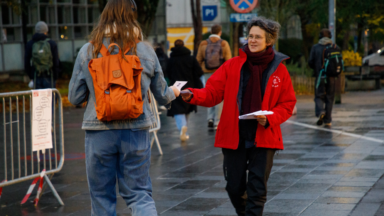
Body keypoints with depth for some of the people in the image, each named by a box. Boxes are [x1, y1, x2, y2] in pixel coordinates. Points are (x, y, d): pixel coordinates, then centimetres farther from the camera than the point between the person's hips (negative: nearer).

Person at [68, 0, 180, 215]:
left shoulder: (87, 51, -2)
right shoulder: (146, 51, 0)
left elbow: (74, 98, 2)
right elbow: (162, 95, 11)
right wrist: (173, 92, 35)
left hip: (99, 133, -1)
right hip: (136, 132, 1)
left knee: (102, 197, 12)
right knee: (140, 193, 8)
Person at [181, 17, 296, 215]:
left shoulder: (279, 69, 1)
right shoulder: (232, 65, 2)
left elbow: (287, 104, 4)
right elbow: (212, 93, -3)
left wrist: (269, 119, -14)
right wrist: (193, 95, -23)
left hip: (264, 137, -1)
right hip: (234, 137, 1)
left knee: (257, 189, -4)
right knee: (234, 187, 8)